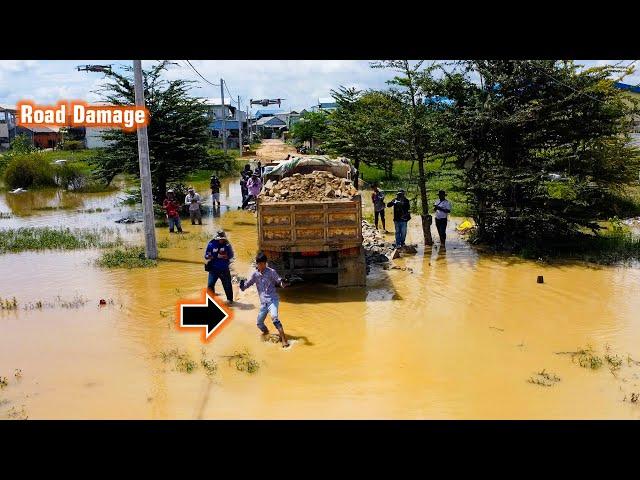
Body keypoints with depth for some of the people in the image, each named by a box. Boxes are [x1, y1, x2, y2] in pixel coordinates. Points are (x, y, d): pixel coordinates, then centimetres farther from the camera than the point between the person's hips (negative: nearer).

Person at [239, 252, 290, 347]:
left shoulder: (271, 272, -5)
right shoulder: (255, 274, 6)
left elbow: (279, 281, -3)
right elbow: (248, 283, 9)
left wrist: (283, 283, -27)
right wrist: (243, 286, -13)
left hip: (273, 299, -5)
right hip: (263, 302, 5)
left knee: (274, 317, -28)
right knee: (259, 323, 9)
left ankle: (284, 339, -27)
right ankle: (266, 332, 44)